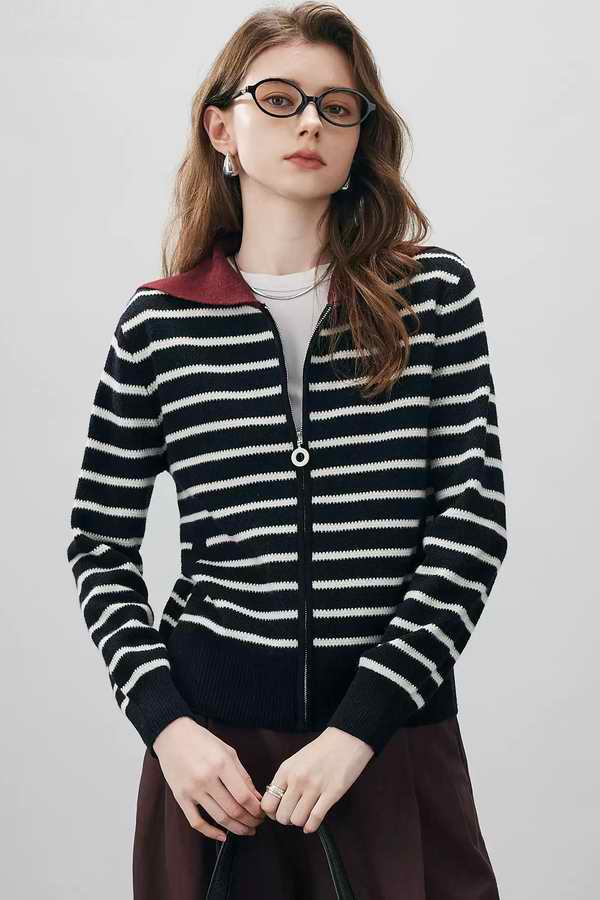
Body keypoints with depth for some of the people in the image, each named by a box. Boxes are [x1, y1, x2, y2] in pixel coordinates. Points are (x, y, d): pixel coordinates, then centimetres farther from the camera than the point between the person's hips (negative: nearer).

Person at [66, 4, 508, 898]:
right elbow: (101, 543, 6)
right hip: (213, 730, 0)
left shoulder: (434, 294, 0)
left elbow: (474, 520, -6)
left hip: (395, 729, 0)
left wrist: (358, 726, -14)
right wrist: (166, 723, -7)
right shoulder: (160, 322, 1)